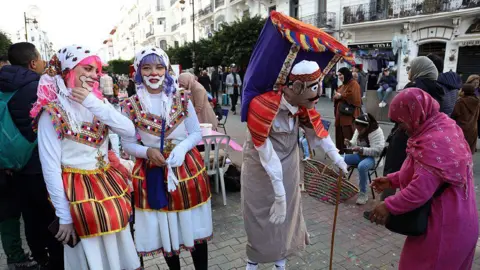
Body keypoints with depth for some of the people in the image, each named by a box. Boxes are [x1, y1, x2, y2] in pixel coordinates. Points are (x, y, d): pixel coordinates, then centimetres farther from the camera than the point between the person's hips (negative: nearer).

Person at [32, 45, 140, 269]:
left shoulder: (96, 100, 4)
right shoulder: (52, 110, -13)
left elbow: (129, 131, -9)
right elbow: (50, 167, -14)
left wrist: (94, 104, -18)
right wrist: (64, 217, -14)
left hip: (108, 183, 6)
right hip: (78, 190, -6)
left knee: (118, 251, 17)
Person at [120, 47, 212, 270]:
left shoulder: (182, 98, -3)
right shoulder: (131, 106, -5)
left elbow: (197, 133, 1)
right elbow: (127, 144, 0)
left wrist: (182, 148, -18)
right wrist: (147, 152, -20)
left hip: (187, 168, 0)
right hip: (152, 174, 0)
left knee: (195, 227, 11)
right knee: (164, 231, 16)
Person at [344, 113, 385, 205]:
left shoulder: (377, 132, -18)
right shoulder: (359, 130, 4)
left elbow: (377, 151, -23)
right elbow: (355, 143, 16)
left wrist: (361, 149, -32)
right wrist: (350, 143, -8)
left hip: (372, 158, -7)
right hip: (359, 155, 7)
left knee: (362, 166, -39)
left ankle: (363, 193, -22)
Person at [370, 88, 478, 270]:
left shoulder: (433, 142, -28)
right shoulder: (443, 127, 4)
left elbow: (421, 190, -31)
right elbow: (424, 170, 13)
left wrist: (389, 206, -21)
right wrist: (392, 180, 8)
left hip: (442, 226, -10)